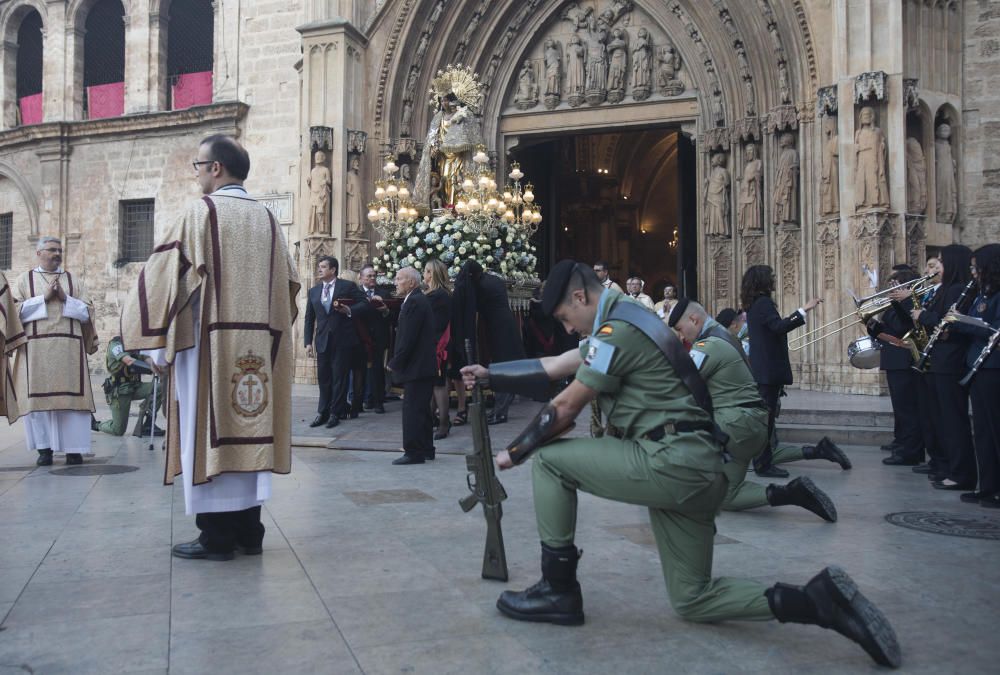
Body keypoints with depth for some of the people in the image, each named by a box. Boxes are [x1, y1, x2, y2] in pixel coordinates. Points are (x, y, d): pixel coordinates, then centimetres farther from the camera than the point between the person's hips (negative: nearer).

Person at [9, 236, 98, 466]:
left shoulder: (73, 280, 15)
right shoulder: (25, 280, 11)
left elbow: (87, 312, 8)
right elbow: (16, 311, 0)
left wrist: (65, 298, -5)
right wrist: (44, 298, -7)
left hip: (68, 349, 1)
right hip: (35, 349, -1)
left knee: (70, 397, -4)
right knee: (38, 397, -3)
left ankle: (73, 449, -2)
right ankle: (44, 448, 5)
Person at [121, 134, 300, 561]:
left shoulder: (201, 212, -6)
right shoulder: (266, 219, 11)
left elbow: (163, 275, -6)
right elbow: (287, 282, 13)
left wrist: (145, 333, 2)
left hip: (208, 341, -6)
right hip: (256, 346, 6)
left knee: (210, 431, -1)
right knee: (247, 431, 9)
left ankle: (217, 536, 3)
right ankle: (248, 531, 14)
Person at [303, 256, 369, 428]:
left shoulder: (348, 286, 0)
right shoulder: (313, 291, 13)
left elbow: (364, 304, -2)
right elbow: (309, 319, 12)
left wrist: (350, 310, -19)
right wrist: (308, 342, 6)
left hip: (343, 340, -4)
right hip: (322, 341, 4)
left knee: (339, 377, 2)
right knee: (323, 378, 7)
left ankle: (335, 413, 10)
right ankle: (322, 413, 15)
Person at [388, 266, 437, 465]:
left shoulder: (415, 301, -16)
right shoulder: (417, 300, 17)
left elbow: (408, 337, -21)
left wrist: (395, 363, -14)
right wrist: (397, 361, 15)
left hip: (416, 366, -10)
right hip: (423, 366, 10)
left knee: (412, 410, -6)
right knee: (421, 409, 15)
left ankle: (414, 453, -2)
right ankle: (426, 450, 23)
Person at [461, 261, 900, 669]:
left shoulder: (617, 330, -11)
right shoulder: (619, 324, 20)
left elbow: (565, 409, -7)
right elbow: (551, 367, 23)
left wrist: (514, 451, 6)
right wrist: (488, 375, 22)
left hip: (672, 461, -10)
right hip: (695, 469, 11)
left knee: (548, 459, -2)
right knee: (693, 601, 15)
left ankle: (558, 591, 4)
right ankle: (820, 600, 5)